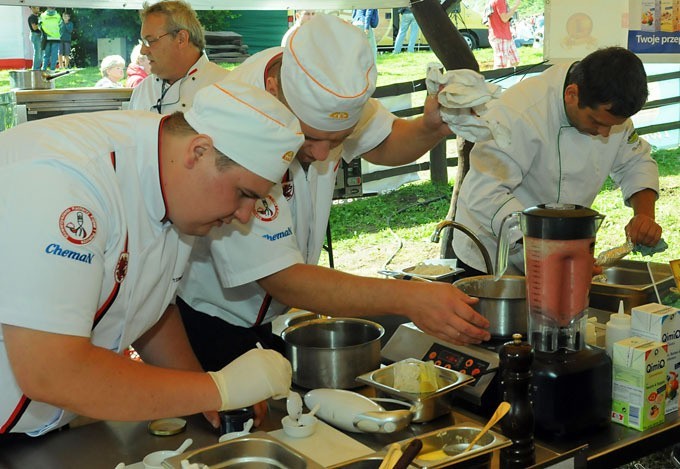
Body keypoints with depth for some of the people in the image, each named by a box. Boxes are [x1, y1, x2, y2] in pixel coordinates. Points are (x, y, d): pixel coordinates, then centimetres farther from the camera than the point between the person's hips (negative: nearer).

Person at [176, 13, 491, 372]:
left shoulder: (331, 82, -15)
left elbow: (383, 144, 6)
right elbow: (281, 279, -32)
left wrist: (432, 127, -18)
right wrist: (406, 298, -39)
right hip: (204, 319, -6)